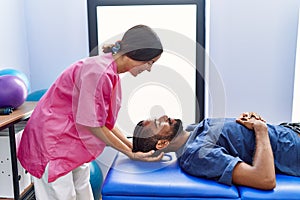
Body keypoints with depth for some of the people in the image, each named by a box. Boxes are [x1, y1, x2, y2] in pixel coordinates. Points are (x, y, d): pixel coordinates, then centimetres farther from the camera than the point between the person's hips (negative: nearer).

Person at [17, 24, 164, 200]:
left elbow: (104, 120, 5)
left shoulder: (110, 72, 1)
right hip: (53, 138, -9)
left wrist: (131, 146, 1)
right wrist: (131, 153, -14)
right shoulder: (98, 72, -27)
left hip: (74, 140, 9)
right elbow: (91, 124, -23)